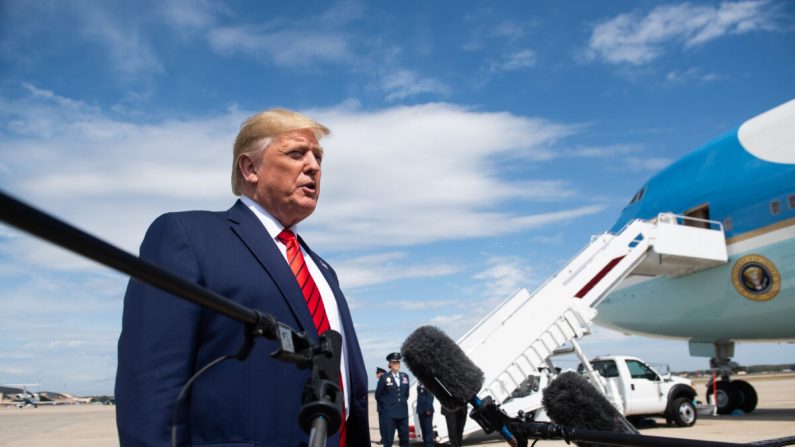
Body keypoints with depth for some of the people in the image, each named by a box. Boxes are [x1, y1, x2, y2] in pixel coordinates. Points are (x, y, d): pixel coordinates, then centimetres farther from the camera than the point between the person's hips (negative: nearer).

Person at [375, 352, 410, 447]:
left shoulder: (405, 376, 8)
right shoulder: (384, 378, -4)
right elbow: (378, 395, 2)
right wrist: (386, 404, 4)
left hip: (403, 412, 4)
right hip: (389, 413, -4)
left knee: (404, 439, 9)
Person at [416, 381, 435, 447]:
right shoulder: (419, 381, 11)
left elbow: (430, 395, -14)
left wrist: (428, 409, -17)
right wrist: (418, 408, 12)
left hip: (427, 409, -7)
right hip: (421, 409, 7)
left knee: (428, 429, -3)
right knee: (423, 429, 9)